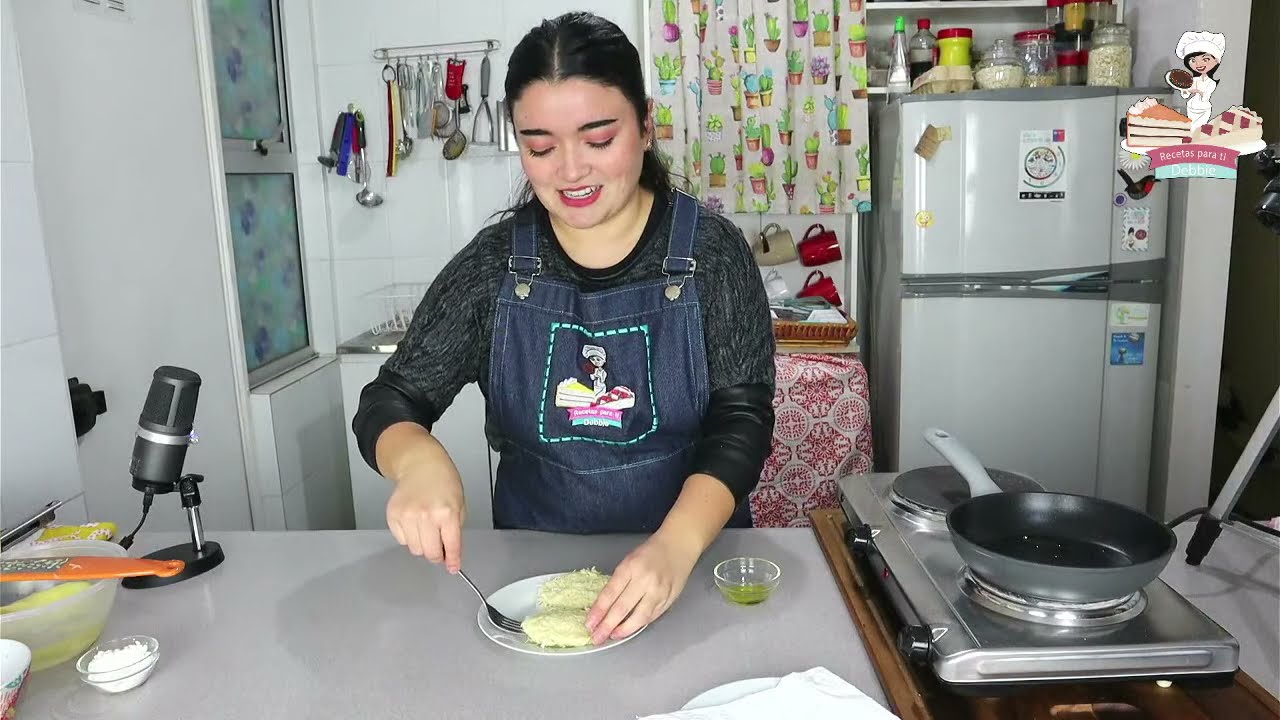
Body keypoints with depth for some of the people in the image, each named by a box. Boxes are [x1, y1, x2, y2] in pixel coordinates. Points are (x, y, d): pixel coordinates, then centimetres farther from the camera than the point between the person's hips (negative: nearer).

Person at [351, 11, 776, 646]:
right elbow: (387, 404, -2)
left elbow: (741, 420, -10)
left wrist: (678, 545, -28)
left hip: (692, 556, -1)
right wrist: (419, 460, -25)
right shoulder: (494, 262, -3)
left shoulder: (711, 251, -6)